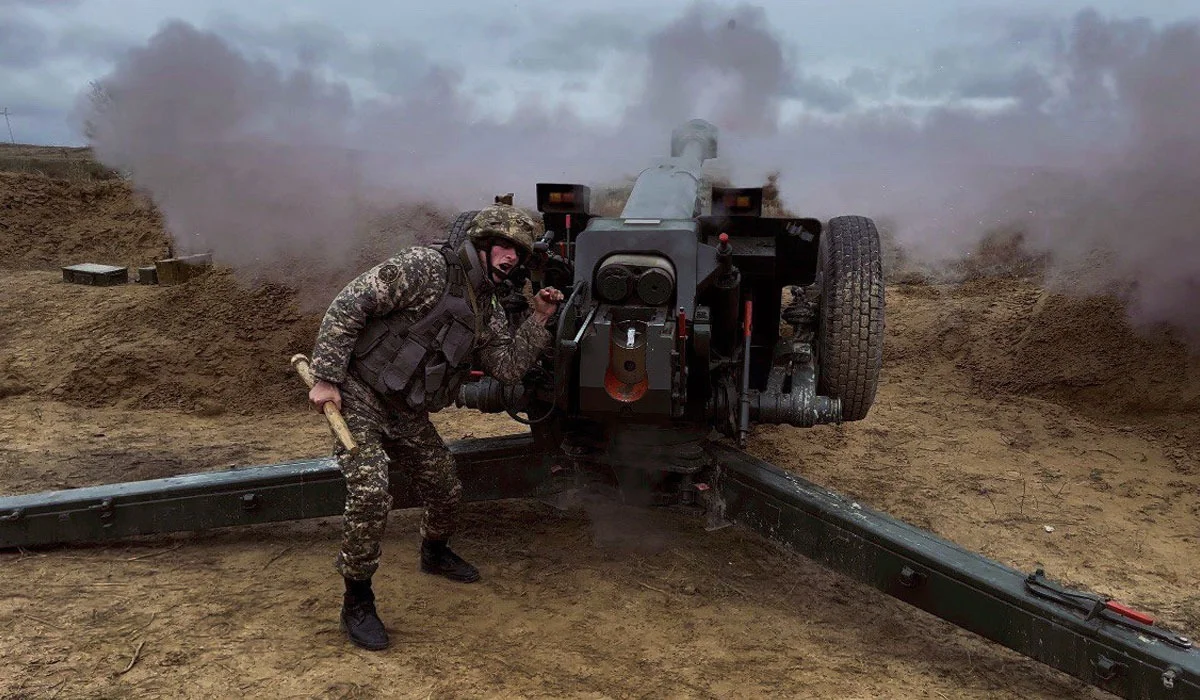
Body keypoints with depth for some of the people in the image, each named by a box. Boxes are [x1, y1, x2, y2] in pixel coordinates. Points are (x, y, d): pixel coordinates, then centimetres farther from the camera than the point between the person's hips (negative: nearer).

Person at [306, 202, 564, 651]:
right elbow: (348, 305, -21)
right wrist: (326, 378, -24)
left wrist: (539, 321, -4)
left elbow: (508, 367, 6)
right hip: (357, 395, -8)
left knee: (446, 490, 16)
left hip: (407, 413, 8)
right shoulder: (426, 267, -17)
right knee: (370, 495, -21)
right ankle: (357, 604, -2)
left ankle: (435, 553, 47)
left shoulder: (487, 309, 8)